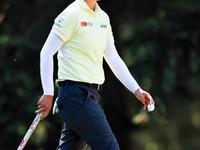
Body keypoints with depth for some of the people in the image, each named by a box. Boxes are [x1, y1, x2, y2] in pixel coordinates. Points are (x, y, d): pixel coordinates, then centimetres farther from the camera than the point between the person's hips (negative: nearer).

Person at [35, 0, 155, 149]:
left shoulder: (103, 17, 15)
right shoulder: (73, 14, -10)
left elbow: (113, 58, 19)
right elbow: (47, 52, -10)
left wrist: (136, 90, 11)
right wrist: (48, 94, -13)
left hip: (93, 93, 8)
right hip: (75, 92, -8)